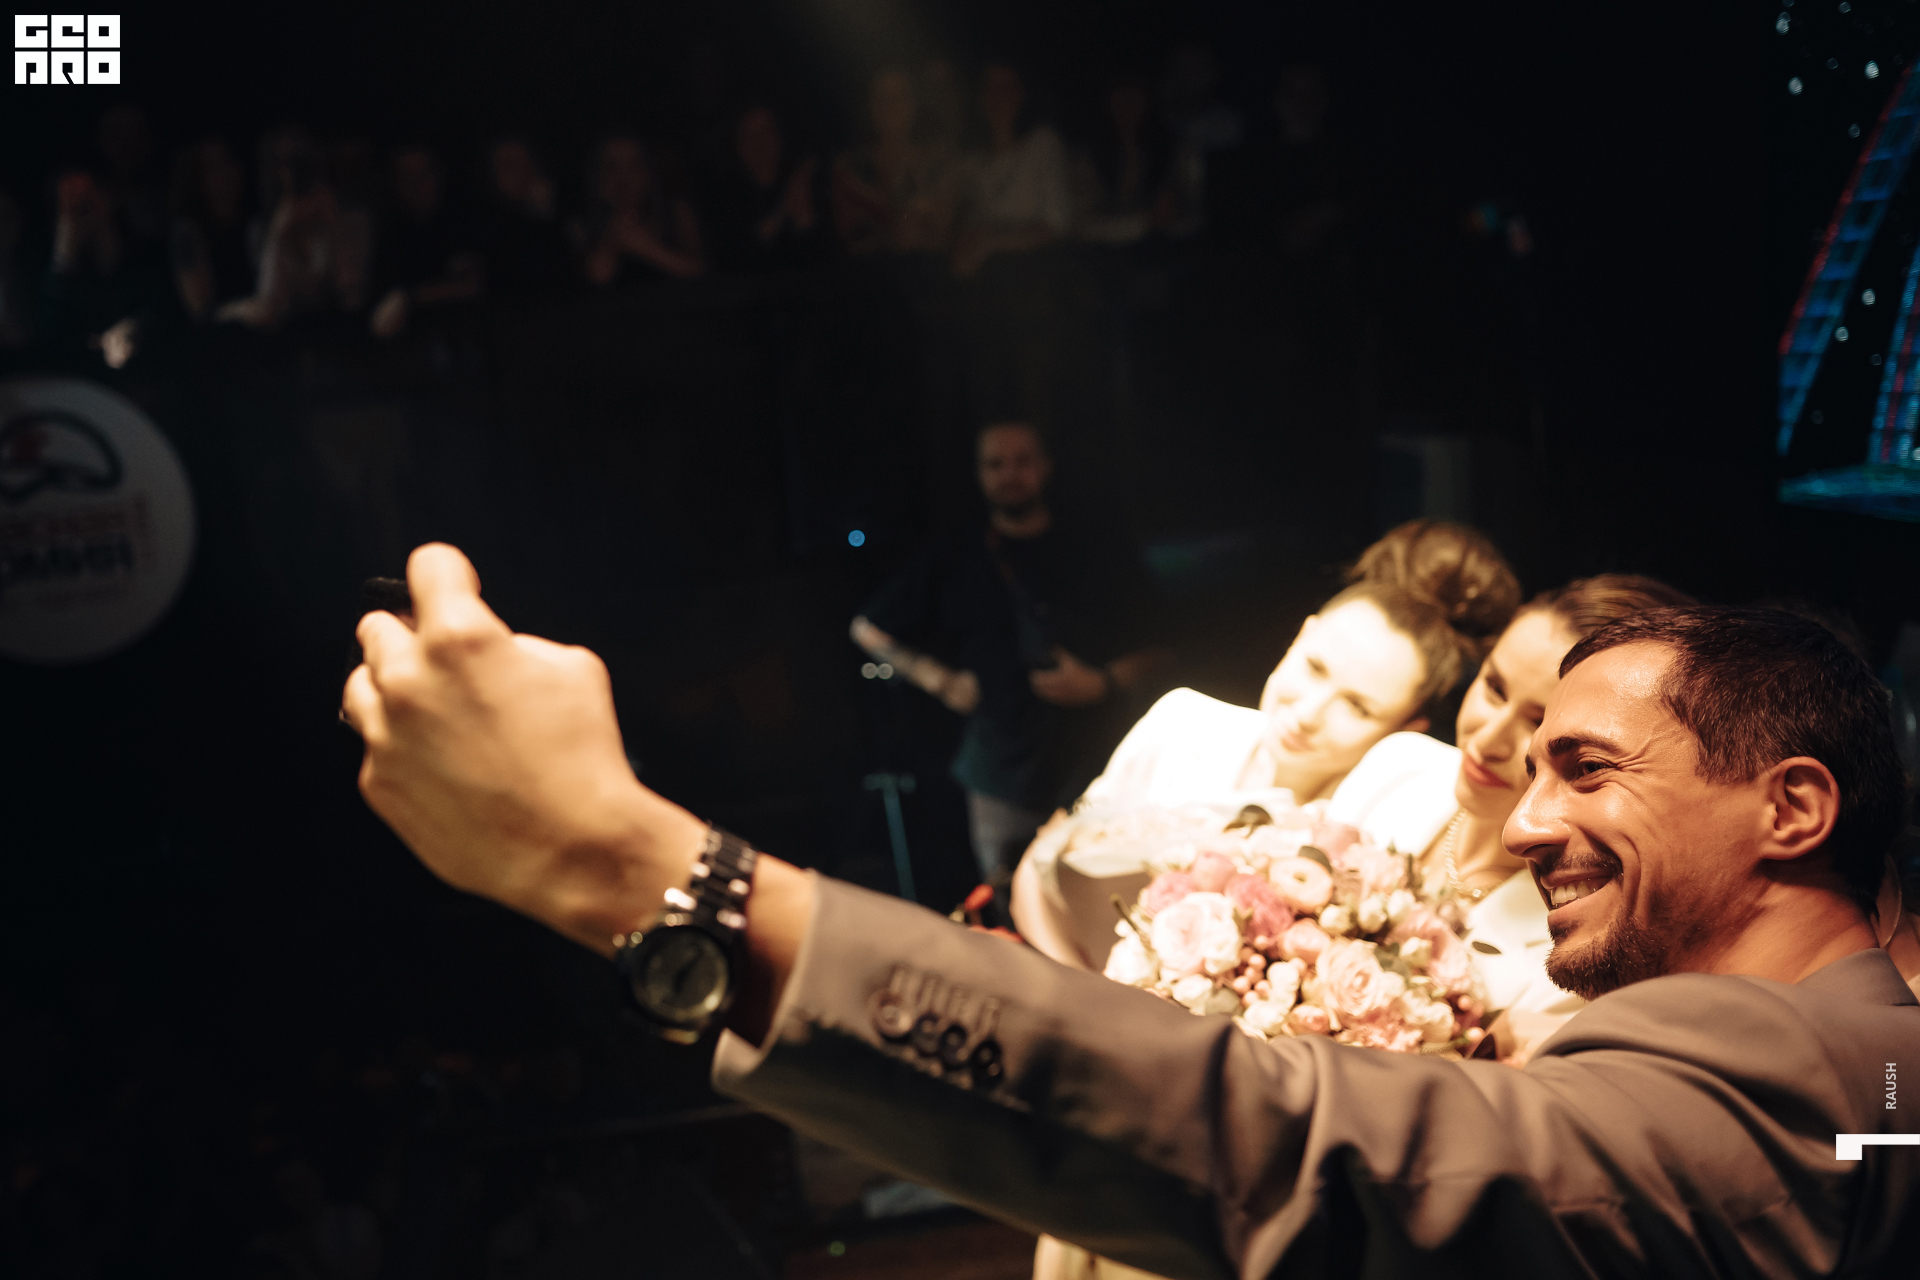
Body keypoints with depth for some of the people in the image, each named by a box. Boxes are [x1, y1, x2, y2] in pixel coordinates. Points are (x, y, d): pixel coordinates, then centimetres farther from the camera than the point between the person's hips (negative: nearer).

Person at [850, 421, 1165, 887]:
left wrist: (1101, 684, -9)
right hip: (1002, 786, 1)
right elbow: (867, 629, 20)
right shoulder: (954, 568, 10)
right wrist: (938, 678, 6)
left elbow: (1151, 650, 11)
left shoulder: (1103, 555, 9)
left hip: (1090, 770, -1)